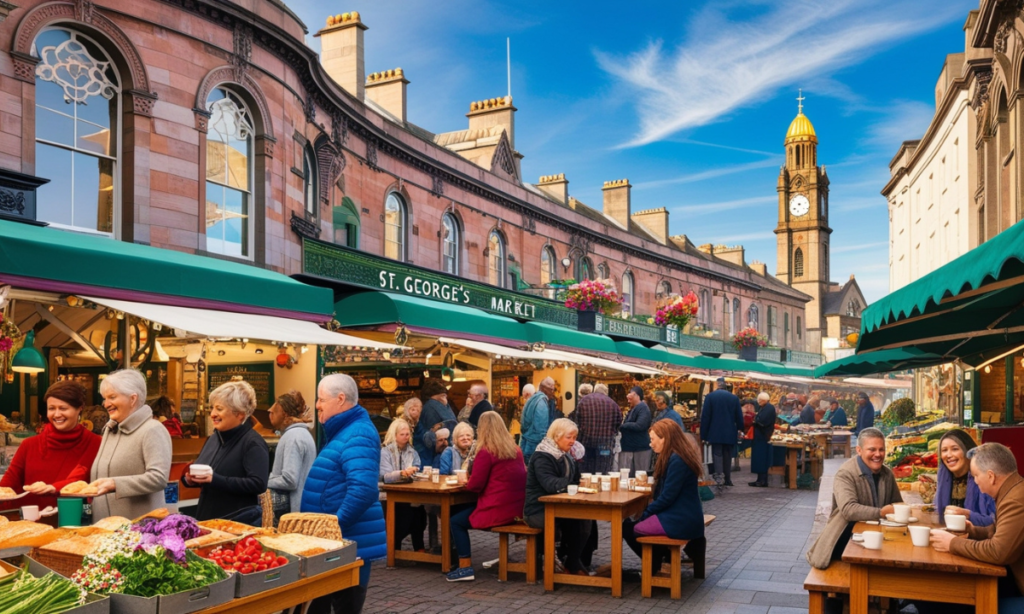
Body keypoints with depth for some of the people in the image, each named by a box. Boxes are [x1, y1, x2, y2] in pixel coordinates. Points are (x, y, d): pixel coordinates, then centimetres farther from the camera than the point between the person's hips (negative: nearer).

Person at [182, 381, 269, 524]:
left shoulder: (253, 443, -14)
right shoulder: (214, 438, 11)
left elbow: (259, 484, -24)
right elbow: (197, 470, 20)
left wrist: (215, 480, -27)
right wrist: (190, 479, -5)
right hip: (207, 519, 8)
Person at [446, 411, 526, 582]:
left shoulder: (486, 452, -12)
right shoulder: (515, 450, 10)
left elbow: (475, 485, -12)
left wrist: (466, 482, 10)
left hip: (499, 510, -8)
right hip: (517, 507, 8)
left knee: (456, 521, 10)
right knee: (466, 510, 27)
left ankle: (465, 568, 4)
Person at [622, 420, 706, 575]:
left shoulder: (677, 460, -20)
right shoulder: (677, 456, 12)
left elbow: (667, 497, -20)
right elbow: (665, 490, 17)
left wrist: (645, 513, -8)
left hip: (680, 520, -10)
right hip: (685, 516, 10)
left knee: (628, 528, -5)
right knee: (632, 524, 12)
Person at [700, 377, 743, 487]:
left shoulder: (710, 397, -4)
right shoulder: (734, 397, 4)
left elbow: (705, 416, -6)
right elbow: (739, 416, 7)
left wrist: (703, 434, -1)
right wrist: (740, 429, 20)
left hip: (715, 433, -3)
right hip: (730, 433, 3)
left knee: (717, 454, -1)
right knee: (727, 456, 10)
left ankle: (719, 477, -14)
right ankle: (728, 479, 11)